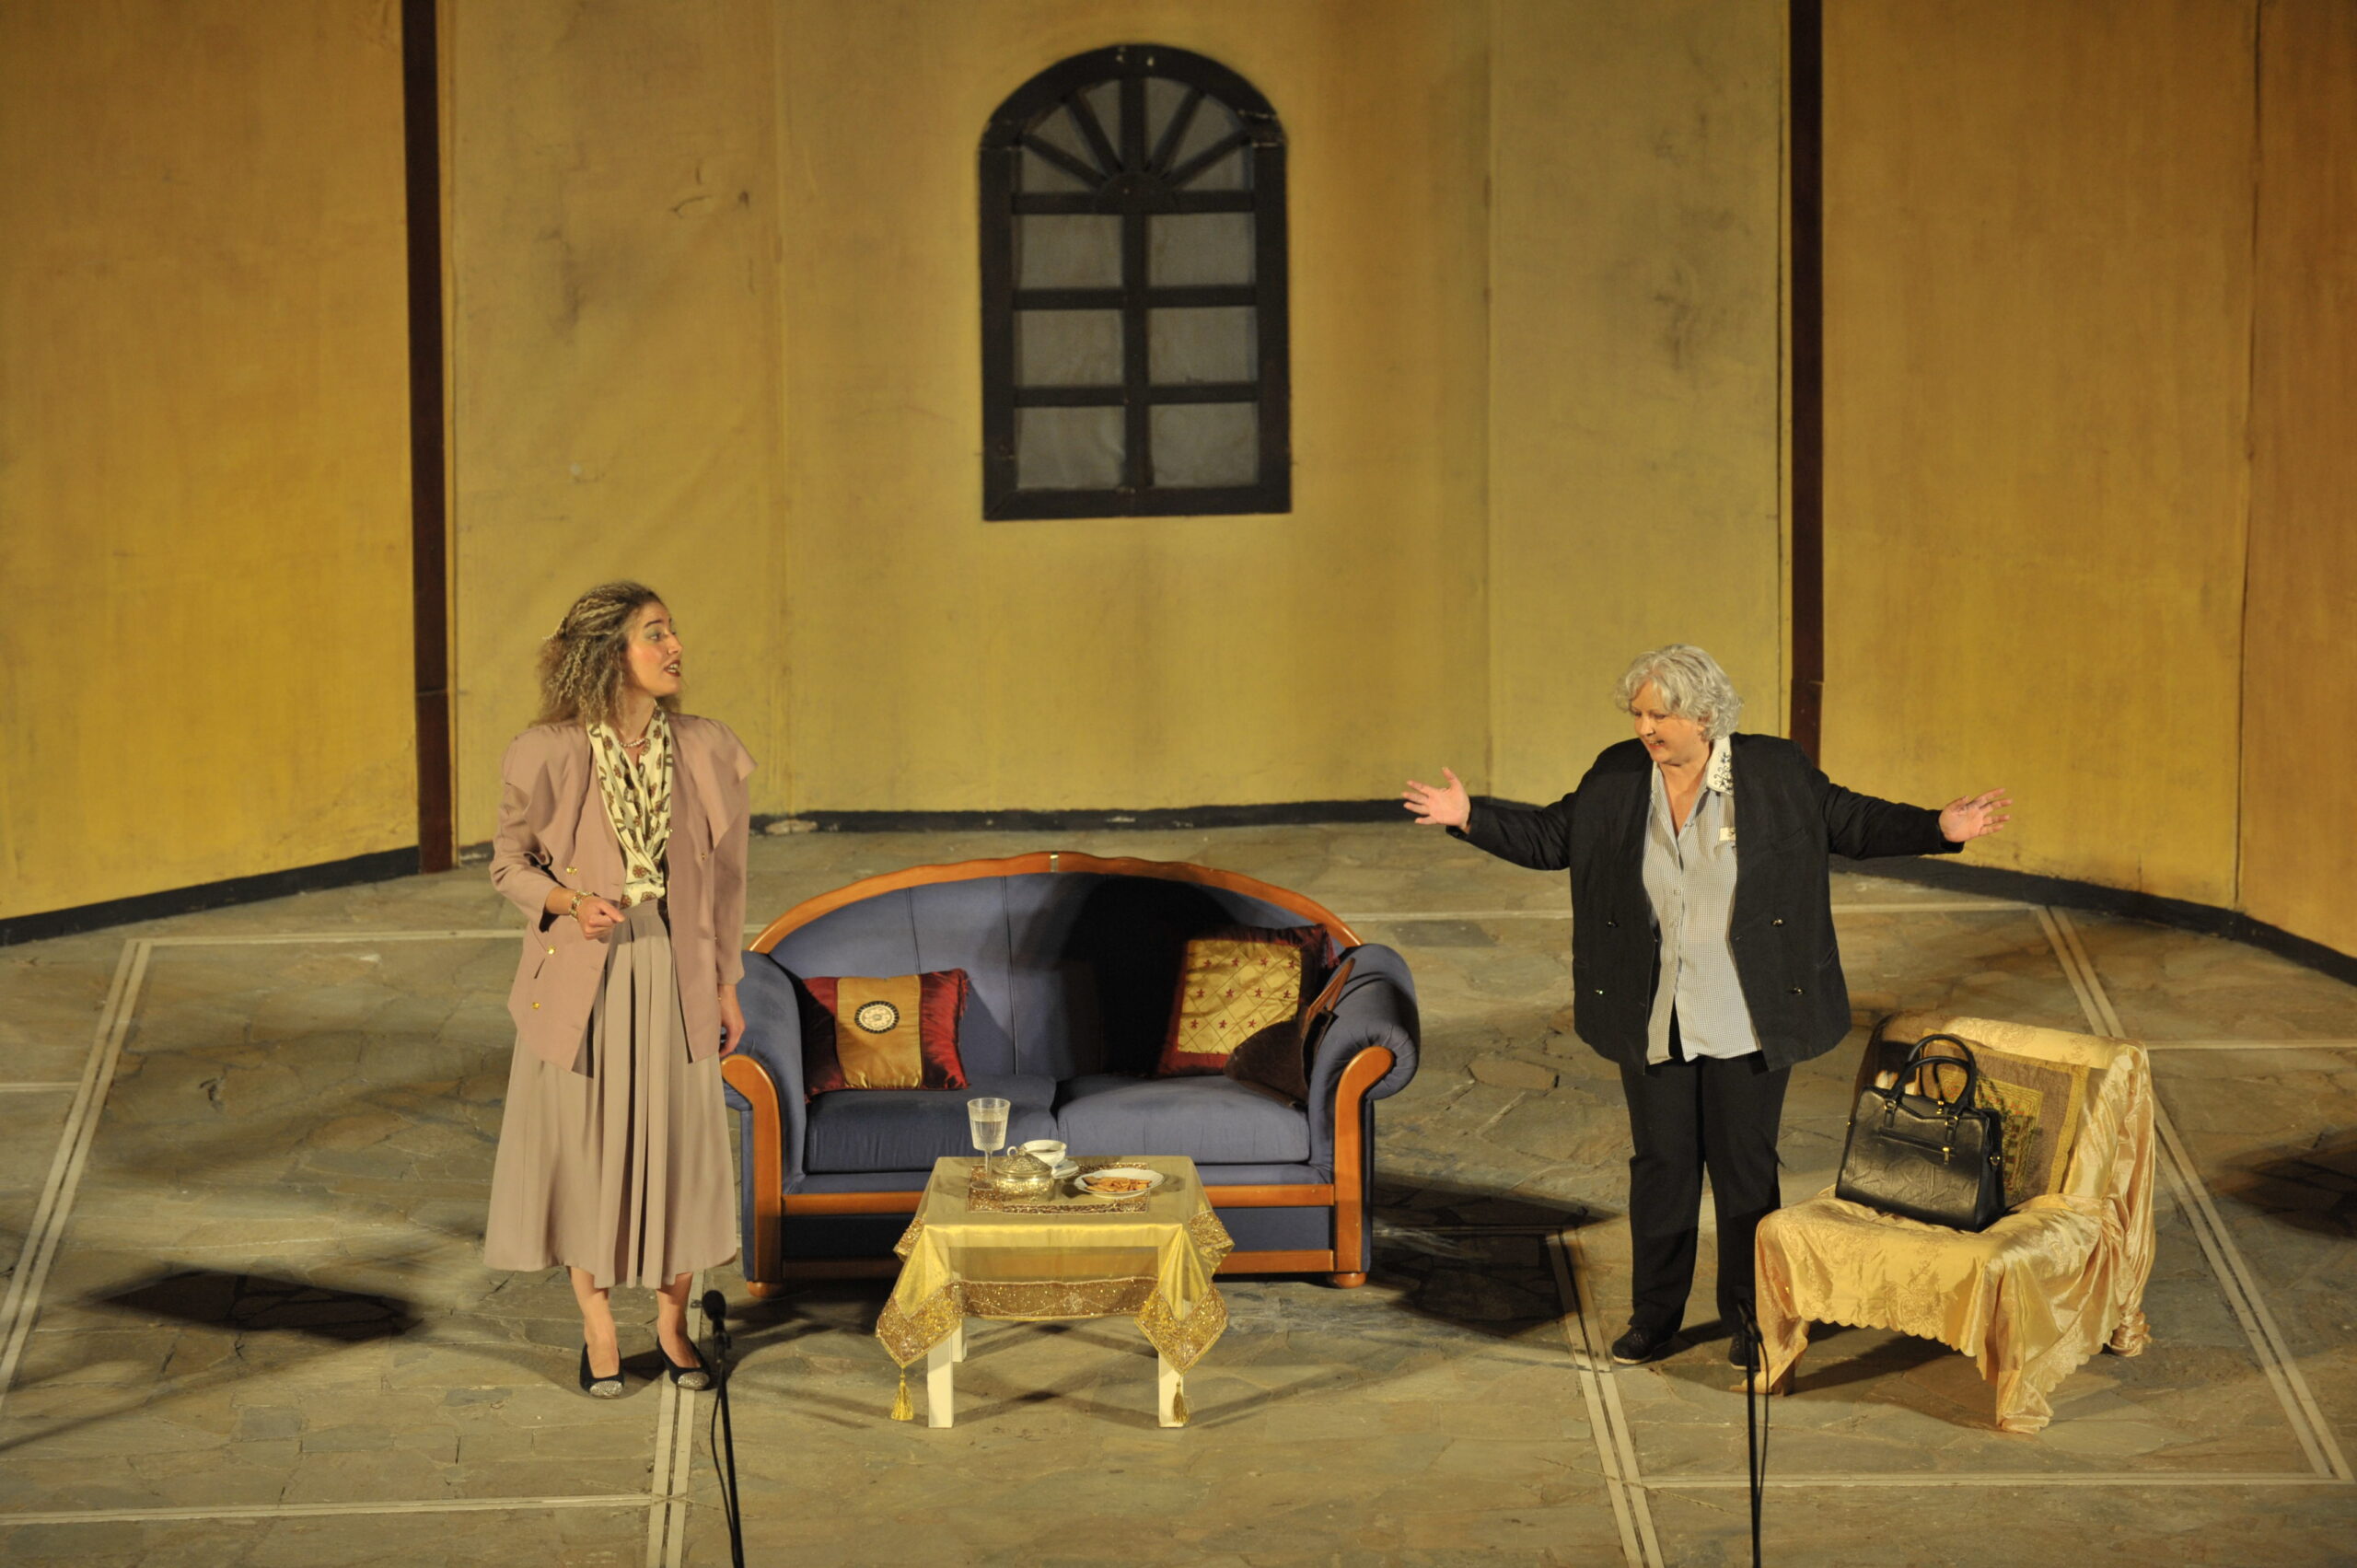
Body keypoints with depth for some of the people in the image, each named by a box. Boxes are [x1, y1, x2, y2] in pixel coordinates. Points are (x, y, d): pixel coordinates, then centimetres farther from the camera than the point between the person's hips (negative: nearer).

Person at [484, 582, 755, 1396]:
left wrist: (726, 984, 9)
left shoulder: (706, 752, -3)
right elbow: (509, 861, 1)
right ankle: (598, 1327, 26)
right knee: (583, 1142, 8)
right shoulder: (548, 756, -11)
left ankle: (673, 1321, 26)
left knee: (679, 1146, 7)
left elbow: (723, 875, 7)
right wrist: (572, 904, -18)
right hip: (580, 979, -2)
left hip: (673, 974, 2)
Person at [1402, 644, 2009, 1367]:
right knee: (1661, 1164, 9)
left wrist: (1939, 829, -8)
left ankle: (1748, 1319, 19)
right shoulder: (1615, 778, 1)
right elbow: (1551, 837, 9)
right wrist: (1471, 818, -2)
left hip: (1745, 1022, -2)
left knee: (1745, 1166, 5)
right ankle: (1653, 1317, 21)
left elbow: (1851, 821, 3)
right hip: (1653, 1022, 2)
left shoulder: (1777, 772, -5)